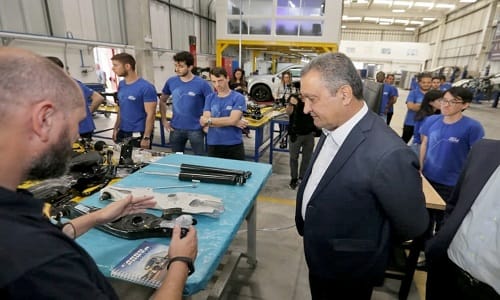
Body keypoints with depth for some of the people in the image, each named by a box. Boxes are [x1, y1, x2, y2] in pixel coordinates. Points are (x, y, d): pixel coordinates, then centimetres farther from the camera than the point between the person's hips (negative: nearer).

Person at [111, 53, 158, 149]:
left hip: (139, 134, -7)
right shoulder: (121, 85, 6)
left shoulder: (146, 87, -16)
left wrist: (146, 137, -20)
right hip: (122, 133, 7)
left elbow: (151, 114, -17)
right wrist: (116, 128, 11)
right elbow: (120, 110, 15)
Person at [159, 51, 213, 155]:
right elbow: (162, 101, 15)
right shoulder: (171, 81, 1)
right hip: (176, 128, 4)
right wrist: (164, 120, 8)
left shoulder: (202, 84, -11)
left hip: (195, 129, -4)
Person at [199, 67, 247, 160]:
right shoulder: (209, 98, 5)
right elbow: (205, 123, -7)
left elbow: (232, 119, -17)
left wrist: (209, 120, -10)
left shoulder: (238, 97, -4)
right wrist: (233, 123, -14)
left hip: (234, 145, -2)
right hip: (213, 145, 3)